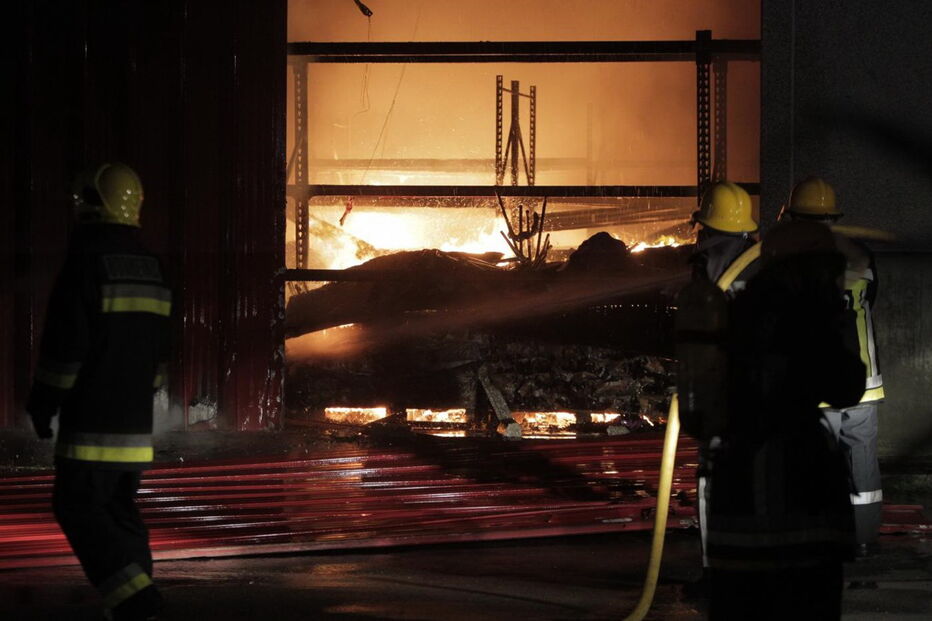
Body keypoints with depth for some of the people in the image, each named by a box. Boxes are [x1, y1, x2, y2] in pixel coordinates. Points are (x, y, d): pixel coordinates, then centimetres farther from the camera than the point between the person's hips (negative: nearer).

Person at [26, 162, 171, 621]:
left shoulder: (85, 265, -14)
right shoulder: (149, 270, 12)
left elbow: (65, 345, -15)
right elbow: (158, 352, 19)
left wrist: (42, 404, -5)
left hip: (91, 421, -8)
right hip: (135, 420, 8)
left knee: (78, 507, -4)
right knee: (120, 507, 14)